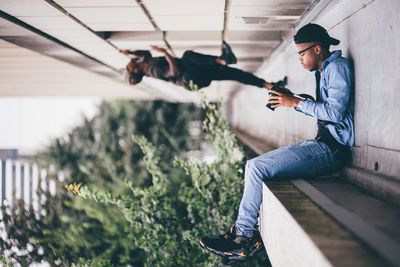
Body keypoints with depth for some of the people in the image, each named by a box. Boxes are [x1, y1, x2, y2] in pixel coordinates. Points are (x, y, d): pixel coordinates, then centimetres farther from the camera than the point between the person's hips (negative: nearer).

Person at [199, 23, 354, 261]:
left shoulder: (338, 66, -11)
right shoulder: (324, 71, 18)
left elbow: (335, 111, -22)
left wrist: (296, 102, -14)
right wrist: (289, 99, 9)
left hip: (332, 148, -10)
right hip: (322, 143, 10)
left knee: (257, 168, -18)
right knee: (254, 166, 6)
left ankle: (242, 239, -8)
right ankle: (245, 231, 1)